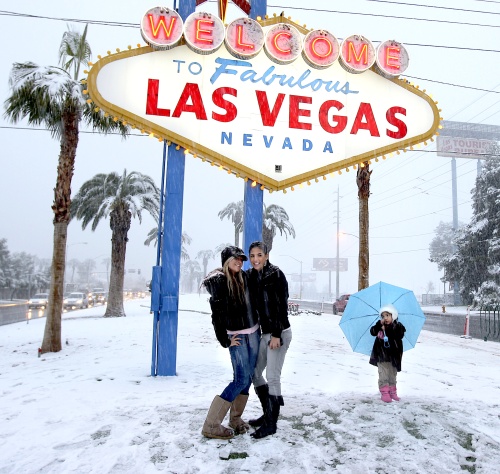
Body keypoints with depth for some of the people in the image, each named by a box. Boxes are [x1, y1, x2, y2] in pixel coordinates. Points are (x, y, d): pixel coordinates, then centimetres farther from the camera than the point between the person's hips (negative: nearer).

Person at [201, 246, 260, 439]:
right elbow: (216, 314, -13)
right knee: (241, 380, -9)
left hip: (253, 333, 7)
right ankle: (211, 425, -1)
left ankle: (235, 418, 22)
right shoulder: (219, 282, -13)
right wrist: (225, 341, -10)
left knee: (248, 377, 9)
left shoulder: (244, 277, 7)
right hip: (237, 336, -7)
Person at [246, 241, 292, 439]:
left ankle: (271, 423, 10)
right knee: (254, 373, 13)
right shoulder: (251, 276, 6)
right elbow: (253, 306, 9)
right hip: (265, 332, 8)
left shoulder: (276, 275, -12)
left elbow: (282, 306, -16)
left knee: (272, 377, -4)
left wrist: (276, 334, -19)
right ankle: (268, 414, 29)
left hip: (279, 333, -7)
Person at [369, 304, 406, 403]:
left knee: (392, 375, 14)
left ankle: (392, 392, 27)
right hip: (381, 356, 0)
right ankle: (384, 393, 6)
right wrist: (379, 324, -24)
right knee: (383, 375, -2)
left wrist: (387, 329, -26)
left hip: (393, 356, 0)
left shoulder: (398, 326, -6)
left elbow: (399, 335, -22)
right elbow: (372, 332, -11)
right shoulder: (380, 326, 0)